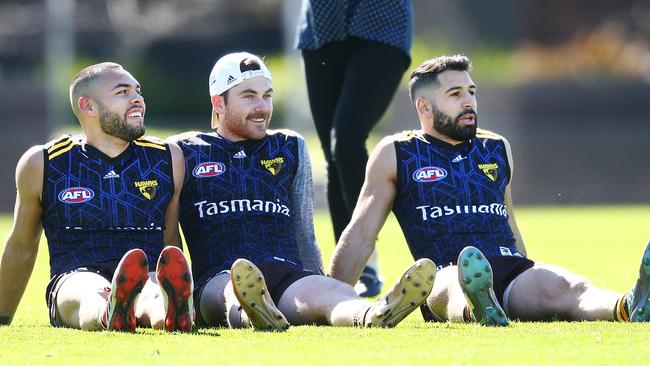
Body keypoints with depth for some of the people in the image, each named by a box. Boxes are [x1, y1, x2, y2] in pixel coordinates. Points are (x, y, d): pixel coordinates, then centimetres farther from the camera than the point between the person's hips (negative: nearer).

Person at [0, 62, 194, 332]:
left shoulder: (168, 158, 17)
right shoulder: (41, 164, 11)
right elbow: (22, 247, 23)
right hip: (74, 279, -1)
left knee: (155, 293, -39)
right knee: (94, 293, -40)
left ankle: (171, 311, -74)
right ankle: (109, 312, -75)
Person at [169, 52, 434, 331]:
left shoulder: (290, 148, 25)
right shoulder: (188, 152, 17)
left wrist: (323, 290, 17)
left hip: (288, 274, 2)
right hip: (218, 277, -2)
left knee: (334, 293, -35)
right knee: (234, 289, -42)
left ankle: (373, 316, -68)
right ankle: (251, 316, -77)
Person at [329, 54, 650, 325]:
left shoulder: (497, 149, 26)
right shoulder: (395, 154, 13)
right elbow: (361, 235, 14)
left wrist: (530, 285, 37)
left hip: (512, 270, 3)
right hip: (446, 272, -3)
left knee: (563, 287, -31)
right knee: (455, 286, -41)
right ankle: (478, 310, -77)